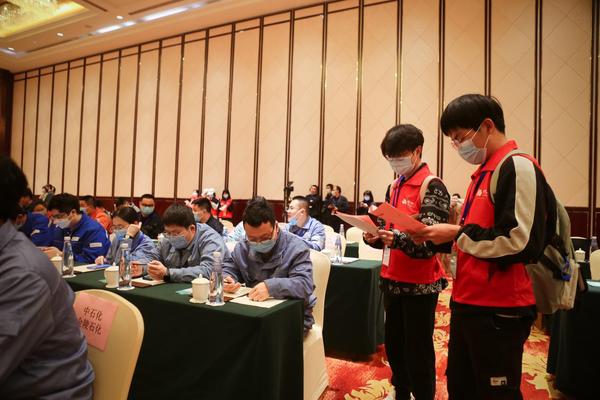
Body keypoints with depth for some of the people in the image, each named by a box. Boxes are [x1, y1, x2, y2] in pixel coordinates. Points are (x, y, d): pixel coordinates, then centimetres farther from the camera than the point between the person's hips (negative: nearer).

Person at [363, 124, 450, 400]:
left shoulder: (432, 187, -12)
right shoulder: (395, 186, 12)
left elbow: (433, 240, -18)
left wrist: (398, 239, -33)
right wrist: (375, 237, -3)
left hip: (419, 283, -7)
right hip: (392, 279, 8)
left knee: (417, 349, 5)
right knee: (393, 343, 18)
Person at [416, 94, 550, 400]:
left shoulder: (517, 167, -14)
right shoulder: (484, 171, 15)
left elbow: (520, 243, -24)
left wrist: (456, 233, -16)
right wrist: (445, 236, 4)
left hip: (499, 310, -9)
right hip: (469, 302, 9)